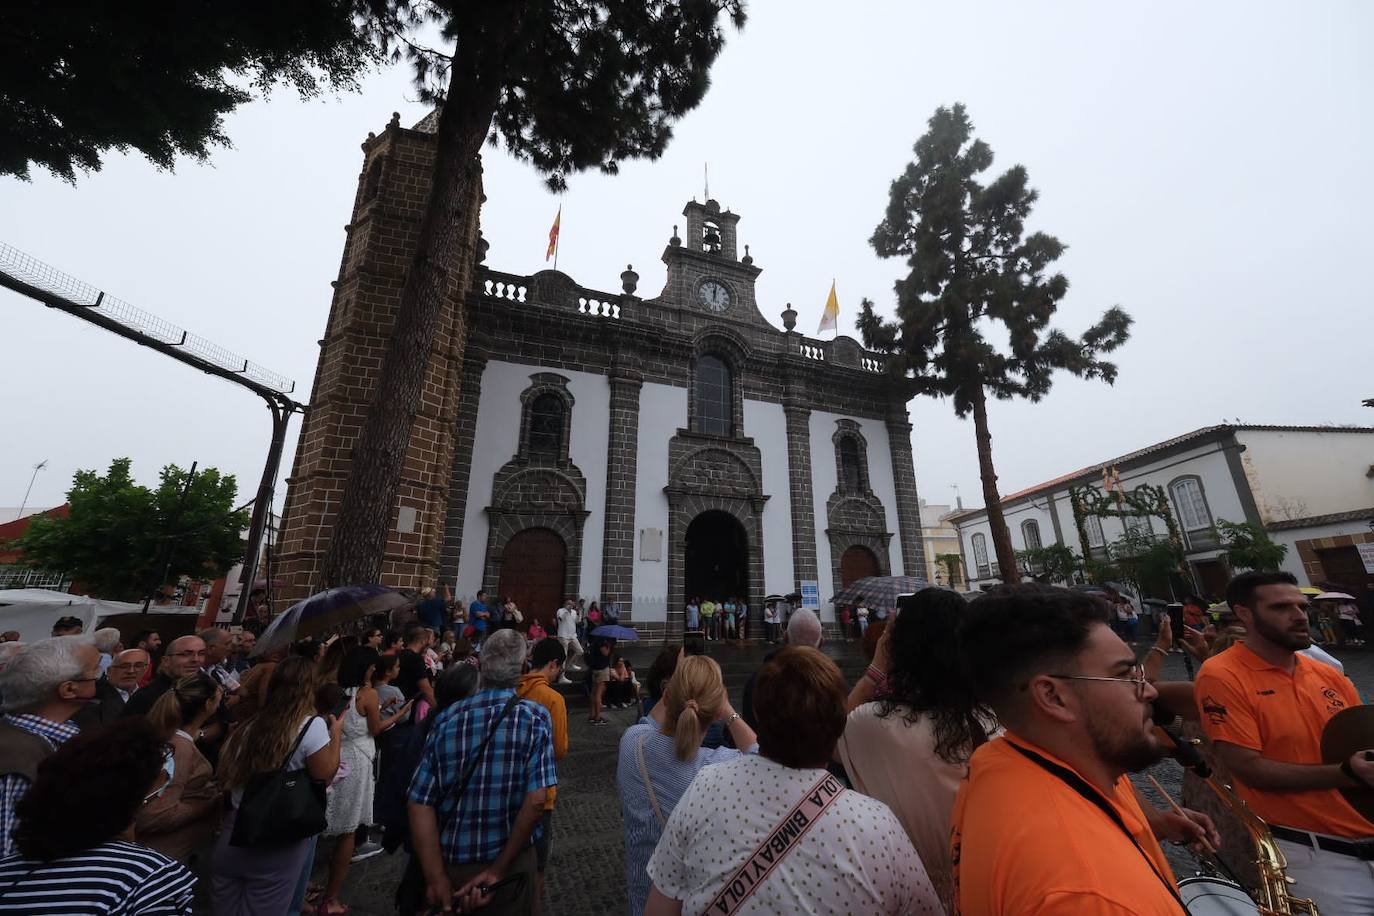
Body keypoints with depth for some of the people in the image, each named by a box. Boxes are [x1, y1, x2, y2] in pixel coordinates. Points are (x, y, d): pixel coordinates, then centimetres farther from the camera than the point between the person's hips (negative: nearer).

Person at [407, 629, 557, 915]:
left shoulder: (446, 719, -10)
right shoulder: (535, 718, -16)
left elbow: (419, 804, -11)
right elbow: (536, 800, -22)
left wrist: (436, 879, -8)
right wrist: (499, 868, -11)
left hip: (451, 860, 3)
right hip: (512, 860, -2)